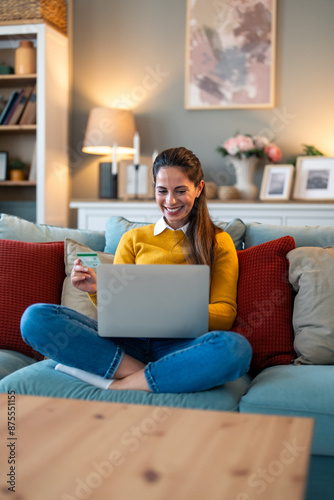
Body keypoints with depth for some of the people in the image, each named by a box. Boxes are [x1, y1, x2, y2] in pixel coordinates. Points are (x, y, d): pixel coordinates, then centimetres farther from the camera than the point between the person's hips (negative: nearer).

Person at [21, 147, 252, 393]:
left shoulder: (219, 241, 14)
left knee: (235, 347, -38)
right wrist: (97, 291, -8)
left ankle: (118, 386, -26)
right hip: (129, 342, 2)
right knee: (35, 317, -20)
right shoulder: (133, 239, 21)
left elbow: (226, 313, 4)